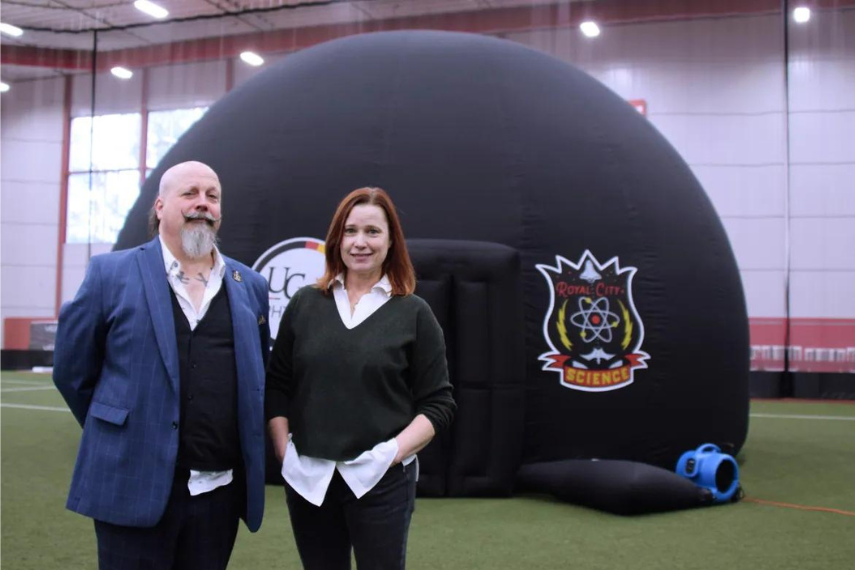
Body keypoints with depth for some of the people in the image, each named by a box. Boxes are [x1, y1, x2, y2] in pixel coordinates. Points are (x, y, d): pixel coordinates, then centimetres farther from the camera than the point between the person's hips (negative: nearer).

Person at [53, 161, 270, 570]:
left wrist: (246, 450, 11)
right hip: (134, 485, -3)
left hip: (221, 491, 3)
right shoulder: (111, 274, -2)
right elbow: (72, 370, 4)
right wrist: (121, 434, 8)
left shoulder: (251, 286, 8)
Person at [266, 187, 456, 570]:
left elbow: (438, 403, -2)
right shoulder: (304, 304, 6)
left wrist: (394, 452, -12)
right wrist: (284, 449, -1)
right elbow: (276, 386, 8)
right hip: (308, 477, 2)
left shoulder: (414, 313, -1)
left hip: (382, 480, -2)